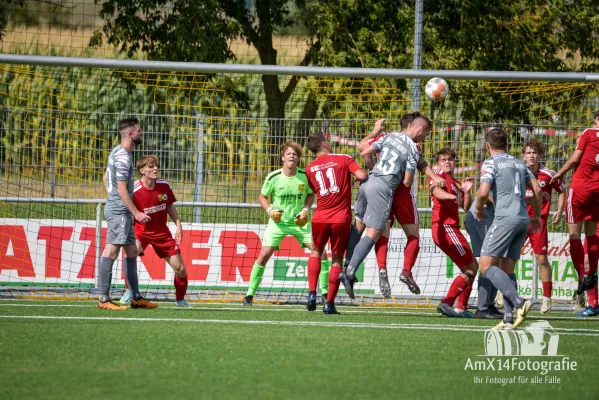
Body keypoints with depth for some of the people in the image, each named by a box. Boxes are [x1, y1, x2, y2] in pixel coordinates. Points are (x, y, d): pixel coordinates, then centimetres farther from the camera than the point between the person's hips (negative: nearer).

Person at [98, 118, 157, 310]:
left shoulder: (117, 152, 15)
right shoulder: (123, 157, -16)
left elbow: (106, 178, 27)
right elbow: (122, 190, -19)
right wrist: (136, 213, -16)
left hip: (117, 209, 11)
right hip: (119, 211, -11)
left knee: (132, 252, 13)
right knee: (111, 252, -11)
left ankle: (136, 298, 17)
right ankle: (104, 299, -13)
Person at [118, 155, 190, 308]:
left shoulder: (164, 185, -6)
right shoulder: (133, 190, -21)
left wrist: (178, 225, 5)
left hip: (161, 232, 4)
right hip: (141, 231, -4)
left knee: (180, 269, 2)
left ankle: (180, 299, 29)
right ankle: (129, 292, -19)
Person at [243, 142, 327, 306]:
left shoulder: (305, 176, -10)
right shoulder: (273, 177, -13)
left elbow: (311, 194, 8)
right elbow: (262, 197, 2)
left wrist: (306, 210, -9)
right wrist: (270, 210, -15)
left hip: (300, 221, 1)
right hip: (278, 222, -1)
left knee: (321, 253, -8)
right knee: (264, 255, -13)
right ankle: (249, 295, -1)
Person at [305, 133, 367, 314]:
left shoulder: (310, 168, 9)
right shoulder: (344, 159, -1)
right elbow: (361, 175, -13)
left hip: (320, 218, 2)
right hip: (341, 218, -2)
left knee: (316, 252, 24)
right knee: (337, 259, 8)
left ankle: (312, 293, 8)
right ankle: (329, 303, 3)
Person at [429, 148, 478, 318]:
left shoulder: (457, 183, 23)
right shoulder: (440, 175, -3)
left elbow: (467, 208, 16)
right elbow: (435, 190, -27)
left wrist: (466, 192, -2)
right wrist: (453, 196, -45)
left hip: (452, 228, 10)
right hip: (445, 227, -10)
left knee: (473, 266, 18)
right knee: (470, 269, -12)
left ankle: (461, 307, 17)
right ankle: (446, 303, -19)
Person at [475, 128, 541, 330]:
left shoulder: (491, 163, -2)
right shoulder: (520, 164, 18)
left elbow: (483, 192, -13)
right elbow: (537, 190, 17)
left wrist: (479, 209, 6)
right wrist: (537, 216, 29)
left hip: (505, 218, -7)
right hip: (523, 219, 7)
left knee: (486, 265, -7)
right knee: (507, 268, 10)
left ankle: (519, 302, -24)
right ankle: (509, 319, 1)